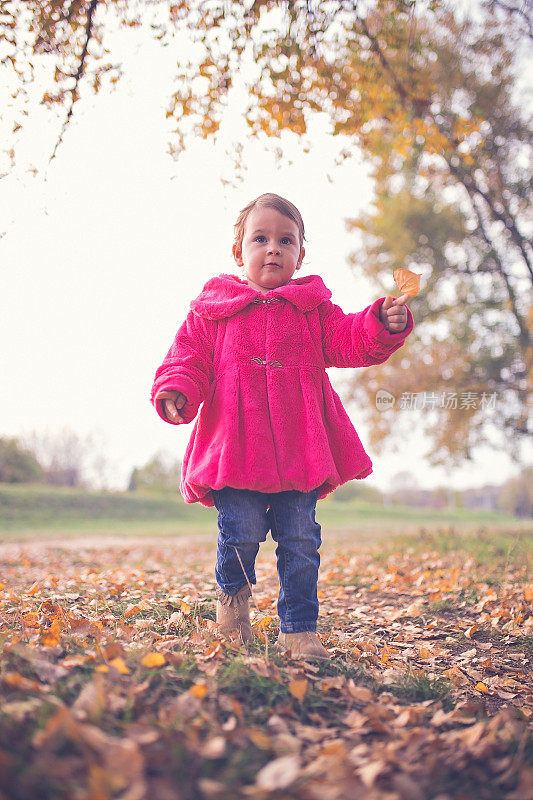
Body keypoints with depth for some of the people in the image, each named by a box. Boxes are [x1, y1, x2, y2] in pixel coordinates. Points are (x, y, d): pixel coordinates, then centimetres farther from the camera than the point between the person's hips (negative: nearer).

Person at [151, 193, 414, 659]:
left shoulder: (313, 307, 13)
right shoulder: (213, 309, 9)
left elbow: (348, 341, 3)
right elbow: (189, 357, 4)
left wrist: (385, 325, -17)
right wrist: (176, 391, -16)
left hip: (299, 449, 2)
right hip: (235, 446, -1)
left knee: (301, 540, 4)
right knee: (242, 532, -5)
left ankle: (299, 626, 20)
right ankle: (233, 591, 28)